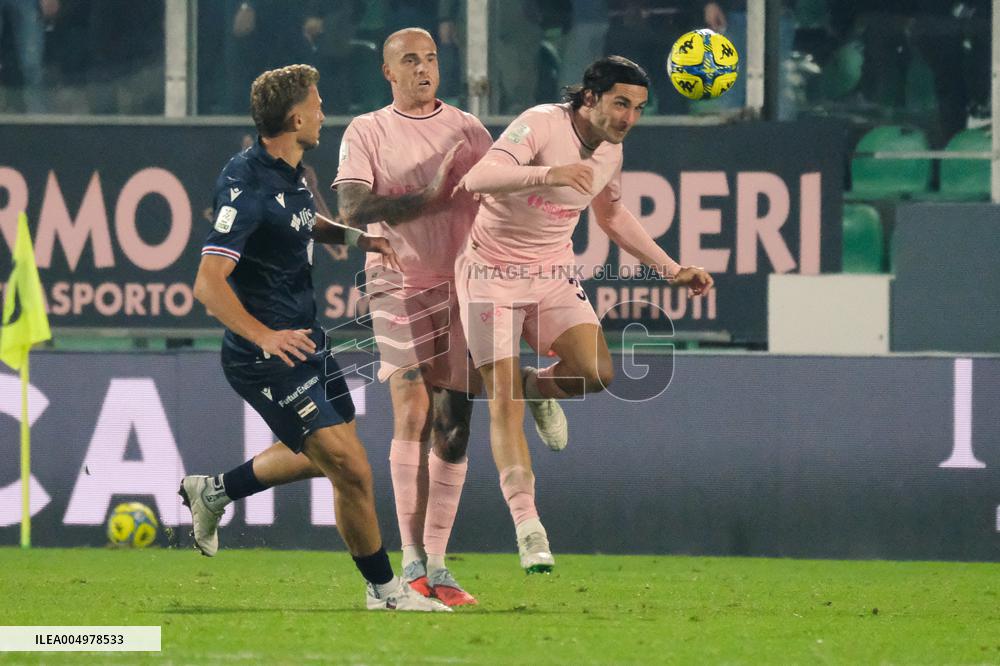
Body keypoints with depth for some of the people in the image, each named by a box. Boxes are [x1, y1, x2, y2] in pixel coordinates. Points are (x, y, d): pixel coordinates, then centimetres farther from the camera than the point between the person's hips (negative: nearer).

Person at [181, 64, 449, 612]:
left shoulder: (288, 172, 6)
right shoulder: (249, 187, -23)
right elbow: (208, 284, -28)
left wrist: (354, 236, 13)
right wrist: (264, 336, -38)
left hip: (303, 337, 10)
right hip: (268, 357, -10)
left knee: (327, 454, 24)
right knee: (351, 469, -11)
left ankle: (213, 492, 40)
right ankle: (384, 590, 3)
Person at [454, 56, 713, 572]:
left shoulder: (610, 150, 3)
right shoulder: (541, 125, -20)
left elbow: (611, 216, 22)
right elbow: (478, 179, -34)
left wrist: (672, 270, 16)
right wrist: (550, 173, -48)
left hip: (553, 276, 5)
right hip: (493, 272, -5)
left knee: (595, 372, -17)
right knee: (505, 404, -12)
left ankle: (537, 389, 17)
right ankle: (527, 525, -11)